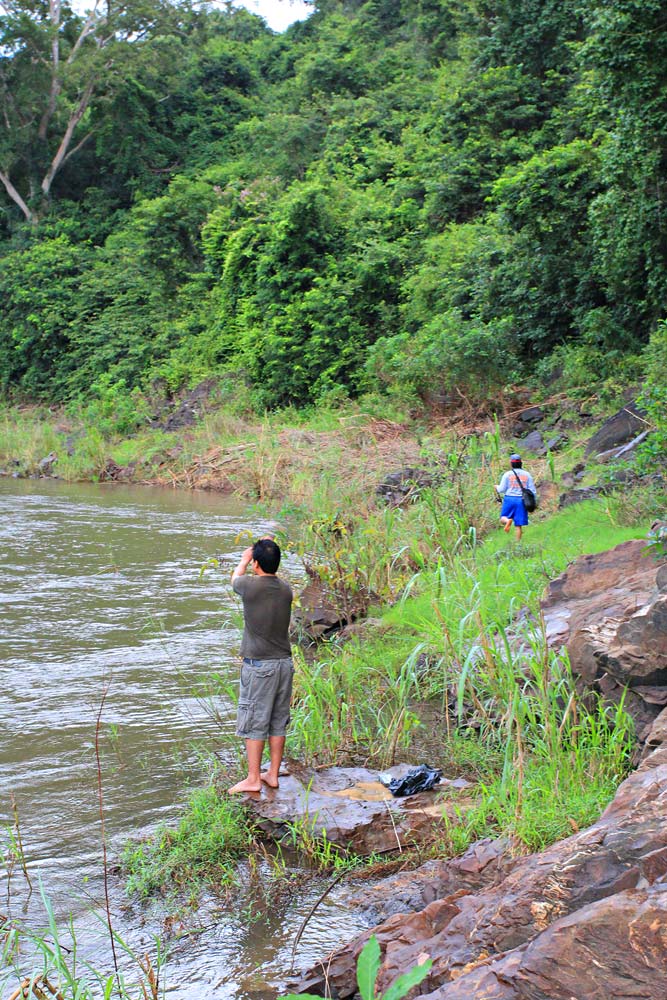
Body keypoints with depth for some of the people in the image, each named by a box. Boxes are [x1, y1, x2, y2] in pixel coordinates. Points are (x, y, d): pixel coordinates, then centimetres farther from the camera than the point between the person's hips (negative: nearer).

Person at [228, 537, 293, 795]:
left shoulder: (251, 586, -14)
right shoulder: (286, 589, 1)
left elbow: (235, 578, 9)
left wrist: (244, 559, 28)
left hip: (258, 666, -5)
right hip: (284, 663, 6)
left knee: (254, 723, 2)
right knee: (278, 723, 12)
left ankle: (253, 779, 6)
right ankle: (273, 774, 19)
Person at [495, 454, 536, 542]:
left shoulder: (507, 474, -2)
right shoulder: (527, 475, 6)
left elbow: (502, 489, -2)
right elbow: (532, 490, 4)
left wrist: (497, 487, 21)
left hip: (509, 499, -2)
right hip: (521, 500, 2)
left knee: (503, 519, 11)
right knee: (518, 525, 5)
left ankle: (508, 521, -23)